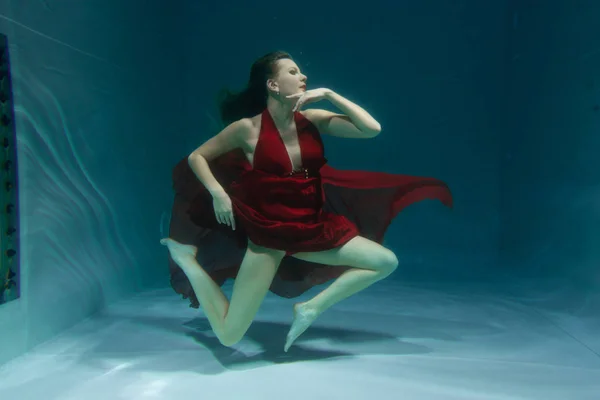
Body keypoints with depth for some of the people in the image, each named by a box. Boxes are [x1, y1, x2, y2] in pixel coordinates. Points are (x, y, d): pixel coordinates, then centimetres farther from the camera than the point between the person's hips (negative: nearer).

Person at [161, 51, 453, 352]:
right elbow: (196, 157, 1)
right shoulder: (247, 127, -10)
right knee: (228, 336, -3)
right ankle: (185, 255, 17)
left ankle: (311, 308, 6)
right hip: (267, 232, -4)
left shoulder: (312, 120, 0)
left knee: (386, 262, 0)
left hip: (312, 228, 5)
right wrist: (218, 194, -14)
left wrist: (327, 94, -9)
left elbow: (372, 129, -8)